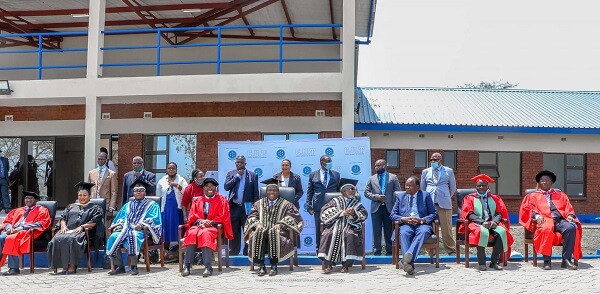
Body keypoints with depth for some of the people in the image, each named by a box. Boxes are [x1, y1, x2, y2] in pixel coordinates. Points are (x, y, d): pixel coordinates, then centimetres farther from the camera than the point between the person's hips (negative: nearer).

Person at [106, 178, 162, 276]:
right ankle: (119, 267, -25)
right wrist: (119, 225, -1)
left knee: (132, 236, -39)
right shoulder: (128, 205, 31)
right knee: (113, 237, -27)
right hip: (125, 229, 5)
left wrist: (142, 224, -18)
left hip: (140, 231, -5)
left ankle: (134, 266, -37)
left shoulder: (152, 205, 16)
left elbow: (154, 220, 0)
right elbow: (120, 218, 23)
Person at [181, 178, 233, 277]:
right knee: (192, 234, -32)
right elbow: (192, 217, 11)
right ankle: (187, 266, -36)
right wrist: (200, 222, -11)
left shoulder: (221, 200, 11)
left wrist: (210, 222, -14)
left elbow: (223, 217, 1)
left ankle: (208, 267, -44)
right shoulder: (197, 200, 19)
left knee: (206, 234, -37)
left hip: (213, 226, -3)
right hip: (198, 225, 3)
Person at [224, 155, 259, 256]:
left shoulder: (253, 175, 5)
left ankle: (247, 252, 5)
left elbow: (256, 193, 3)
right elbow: (226, 187, -5)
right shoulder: (231, 174, 10)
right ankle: (233, 253, 15)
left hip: (247, 208, -1)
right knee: (234, 232, 7)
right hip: (234, 207, 2)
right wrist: (238, 176, -7)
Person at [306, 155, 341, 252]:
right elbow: (309, 191, 6)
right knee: (319, 229, 5)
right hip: (318, 207, 0)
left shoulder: (336, 175, 8)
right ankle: (319, 250, 14)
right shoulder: (313, 175, 6)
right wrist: (308, 206, -1)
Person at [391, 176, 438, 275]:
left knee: (423, 232, -37)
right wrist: (404, 219, -7)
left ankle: (409, 255, -57)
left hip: (422, 224, -1)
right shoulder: (401, 197, 20)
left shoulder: (426, 195, 15)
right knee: (404, 233, -34)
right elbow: (393, 215, 14)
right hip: (406, 224, 1)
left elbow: (434, 214, 8)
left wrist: (422, 220, -11)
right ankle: (410, 263, -50)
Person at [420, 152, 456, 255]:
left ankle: (451, 250, 7)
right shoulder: (425, 172, 15)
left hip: (444, 203, -1)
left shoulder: (449, 171, 10)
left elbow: (453, 188, 16)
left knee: (446, 227, -3)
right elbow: (422, 188, 22)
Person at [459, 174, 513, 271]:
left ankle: (495, 262, -25)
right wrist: (482, 222, -17)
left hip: (493, 224, 2)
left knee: (501, 232, -32)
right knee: (482, 232, -38)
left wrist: (494, 221, -14)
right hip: (477, 224, -2)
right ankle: (481, 263, -33)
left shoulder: (495, 198, 22)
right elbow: (469, 214, 0)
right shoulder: (470, 198, 15)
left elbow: (500, 212, 9)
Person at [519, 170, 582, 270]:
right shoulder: (533, 196, 25)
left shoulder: (561, 195, 32)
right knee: (547, 229, -39)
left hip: (560, 220, 3)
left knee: (571, 227, -32)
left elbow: (568, 208, 20)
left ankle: (566, 260, -28)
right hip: (544, 220, -2)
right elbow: (528, 209, 9)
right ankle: (547, 261, -32)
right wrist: (536, 216, -12)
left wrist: (570, 215, -3)